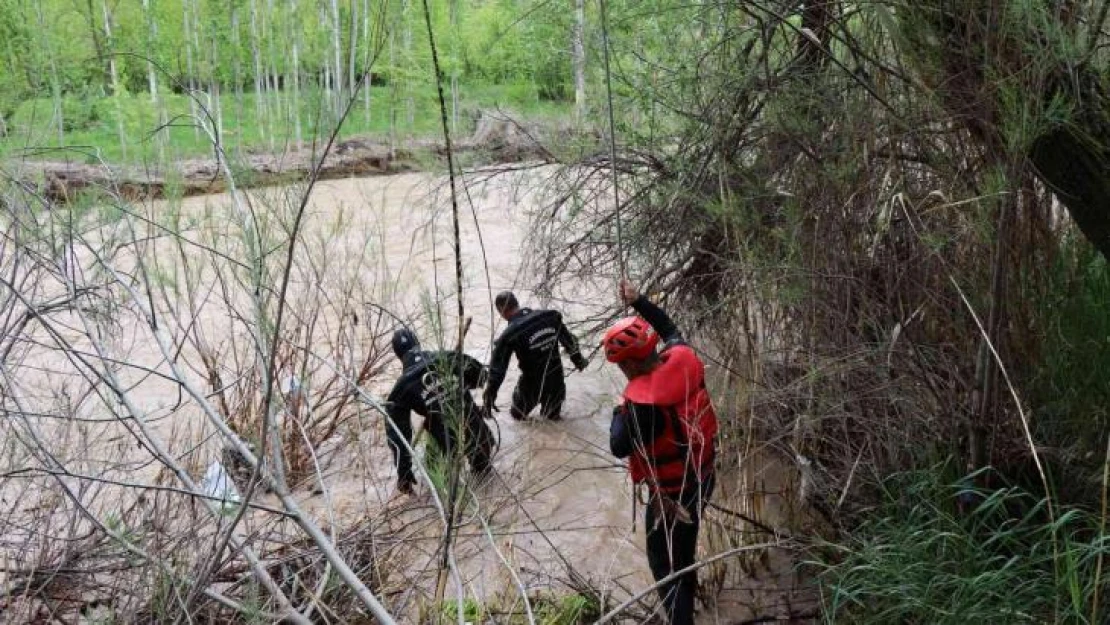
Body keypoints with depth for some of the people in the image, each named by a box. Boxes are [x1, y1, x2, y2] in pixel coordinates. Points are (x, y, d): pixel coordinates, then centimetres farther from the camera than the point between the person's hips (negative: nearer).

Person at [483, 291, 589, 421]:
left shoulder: (509, 335, -21)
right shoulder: (550, 316, -8)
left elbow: (497, 369, -20)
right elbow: (569, 341, 6)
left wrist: (489, 399, -14)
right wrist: (578, 360, 23)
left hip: (532, 386, -3)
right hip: (556, 383, 3)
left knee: (518, 414, 25)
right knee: (553, 416, 29)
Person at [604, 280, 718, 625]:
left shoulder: (643, 401, -35)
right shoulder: (684, 358, -15)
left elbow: (620, 447, -23)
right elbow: (671, 330, 8)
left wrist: (618, 414, -6)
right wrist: (637, 301, 9)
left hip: (672, 494, -8)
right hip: (703, 477, 8)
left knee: (665, 564, 9)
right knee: (686, 535, 34)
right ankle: (688, 581, 58)